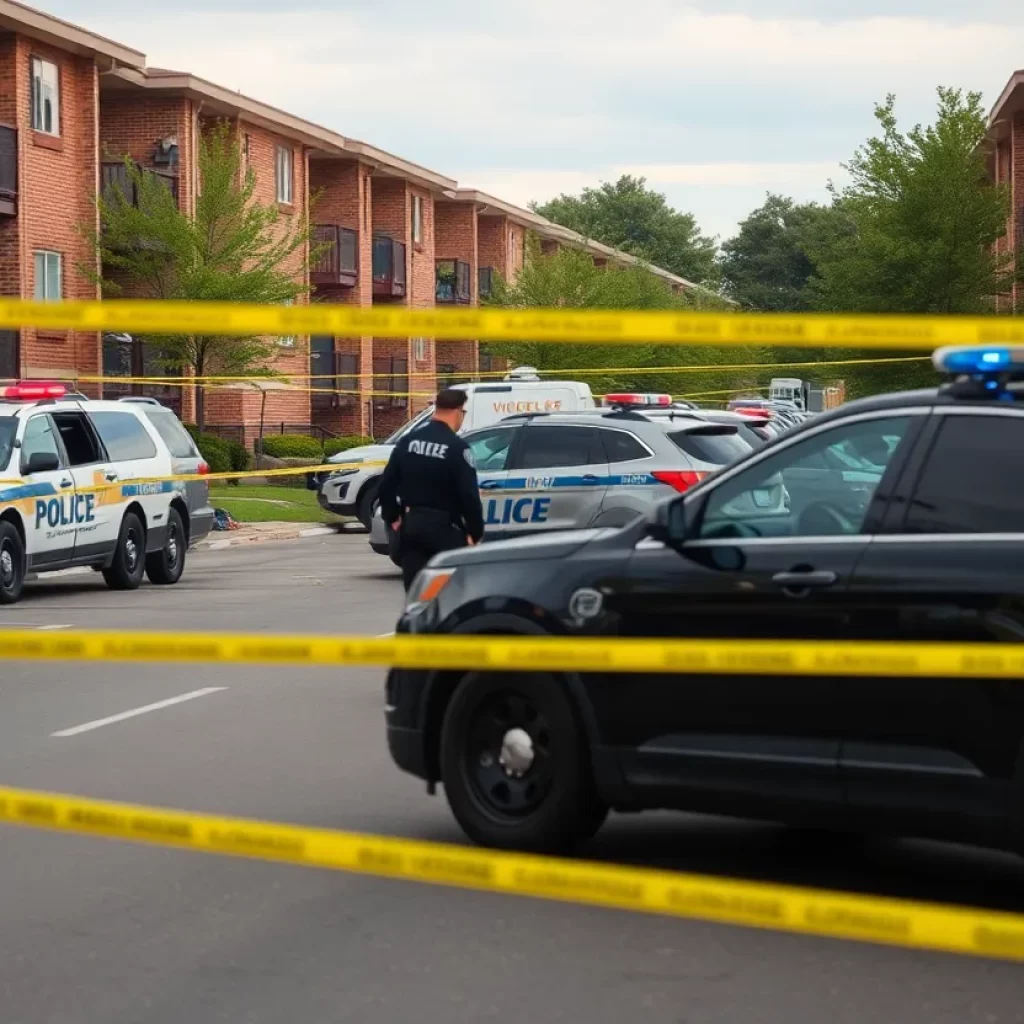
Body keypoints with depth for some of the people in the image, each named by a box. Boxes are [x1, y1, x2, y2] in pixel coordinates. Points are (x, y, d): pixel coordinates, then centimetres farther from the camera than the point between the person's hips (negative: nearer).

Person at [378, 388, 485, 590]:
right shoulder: (457, 447, -13)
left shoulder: (408, 442, 4)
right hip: (443, 527, -5)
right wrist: (475, 532, -5)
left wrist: (392, 517, 19)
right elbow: (469, 495, -16)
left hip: (410, 525, 5)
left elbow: (386, 485, 6)